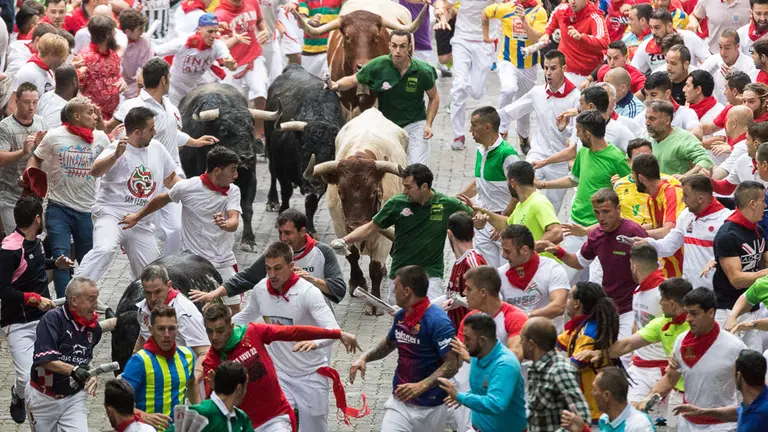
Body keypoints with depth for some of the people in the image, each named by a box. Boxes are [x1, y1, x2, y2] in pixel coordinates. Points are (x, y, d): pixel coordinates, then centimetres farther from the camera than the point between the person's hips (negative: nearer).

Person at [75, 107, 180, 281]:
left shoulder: (157, 149, 12)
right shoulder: (118, 149, -10)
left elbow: (170, 179, 27)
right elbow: (95, 171, -29)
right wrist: (116, 155, -43)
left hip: (142, 225, 7)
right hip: (111, 214, -7)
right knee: (105, 249, -34)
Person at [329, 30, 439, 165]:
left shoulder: (422, 71, -15)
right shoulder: (378, 65, -14)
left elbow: (434, 98, 0)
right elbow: (353, 80, -1)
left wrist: (428, 124, -9)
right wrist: (336, 85, -22)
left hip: (415, 124, -1)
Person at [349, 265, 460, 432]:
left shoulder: (437, 320, -18)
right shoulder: (401, 316, 4)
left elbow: (452, 364, -21)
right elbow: (389, 343, 24)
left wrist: (421, 386, -32)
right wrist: (364, 358, 7)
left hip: (431, 407, -5)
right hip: (399, 401, 5)